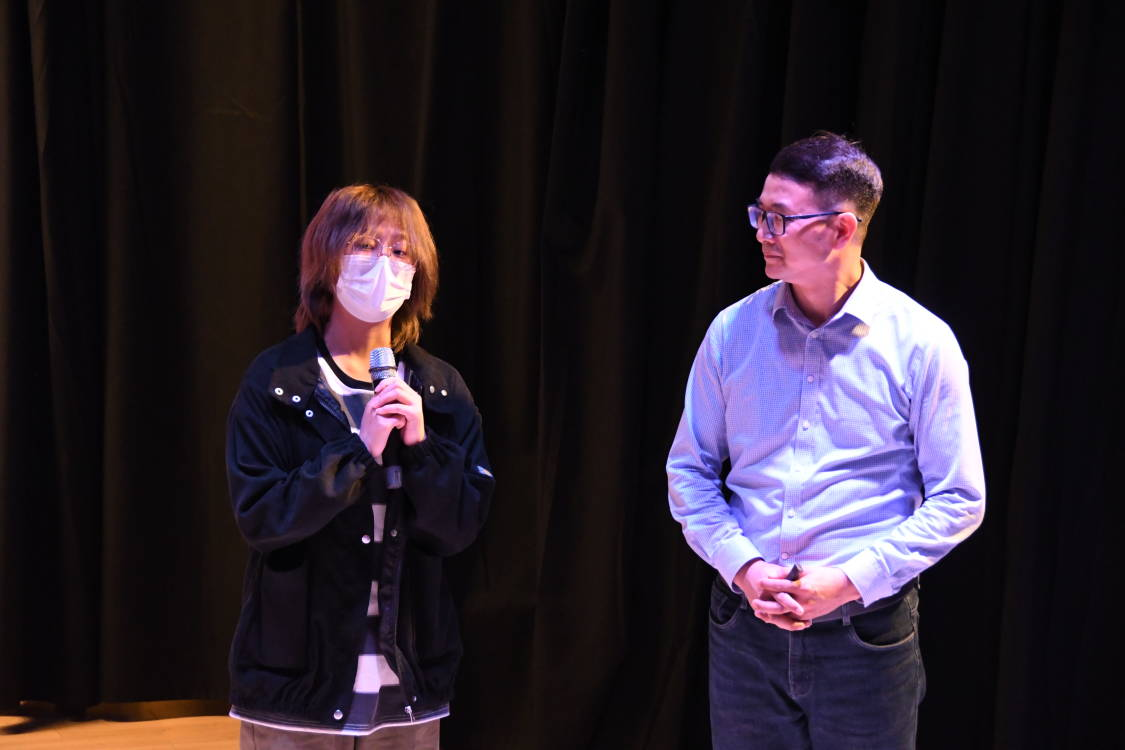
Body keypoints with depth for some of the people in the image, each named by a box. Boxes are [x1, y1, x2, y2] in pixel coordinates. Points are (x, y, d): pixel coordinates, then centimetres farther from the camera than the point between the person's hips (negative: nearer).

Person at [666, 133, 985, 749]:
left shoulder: (921, 344, -7)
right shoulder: (733, 330, 1)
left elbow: (958, 501, -5)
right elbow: (689, 471, 7)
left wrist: (850, 580, -15)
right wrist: (742, 566, -9)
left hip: (867, 634, -2)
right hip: (744, 629, 3)